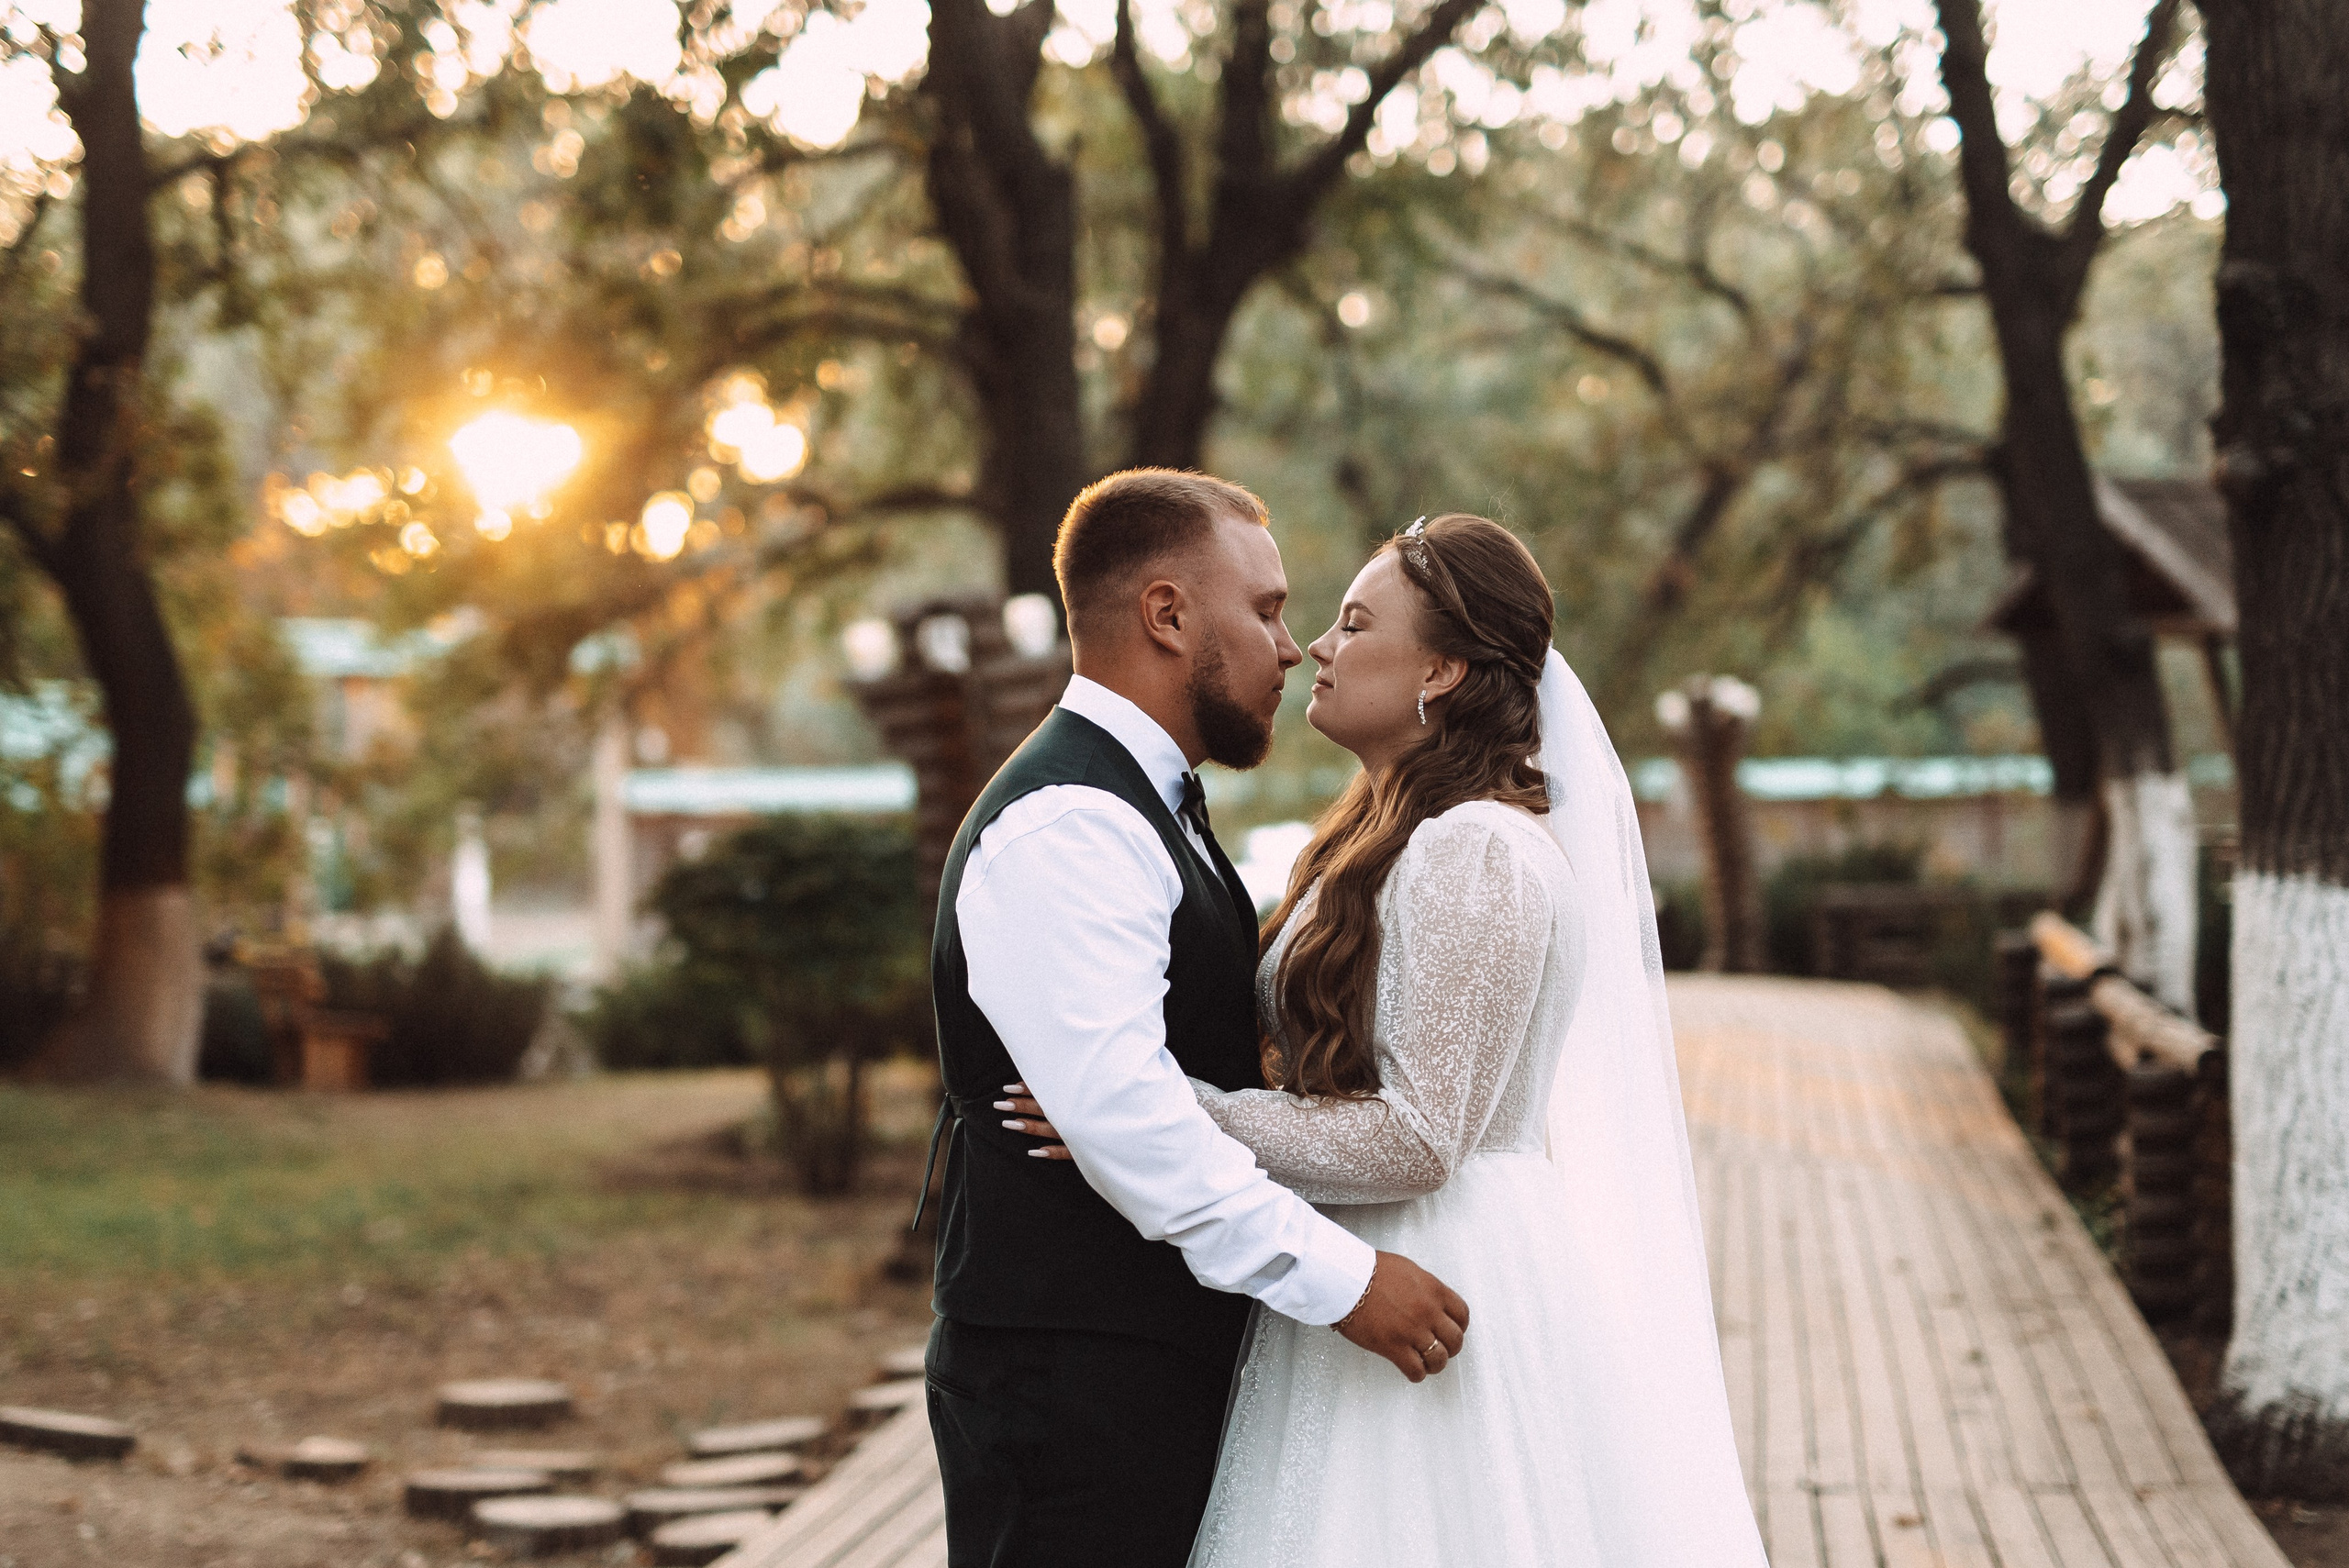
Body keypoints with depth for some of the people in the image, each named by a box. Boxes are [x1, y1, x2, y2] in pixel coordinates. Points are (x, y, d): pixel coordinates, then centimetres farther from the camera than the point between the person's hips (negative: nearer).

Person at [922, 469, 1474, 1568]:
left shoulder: (1144, 811, 19)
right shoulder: (1064, 828, -17)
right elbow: (1120, 1110, -26)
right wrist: (1338, 1278, -24)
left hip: (1164, 1372, 10)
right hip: (1071, 1383, -10)